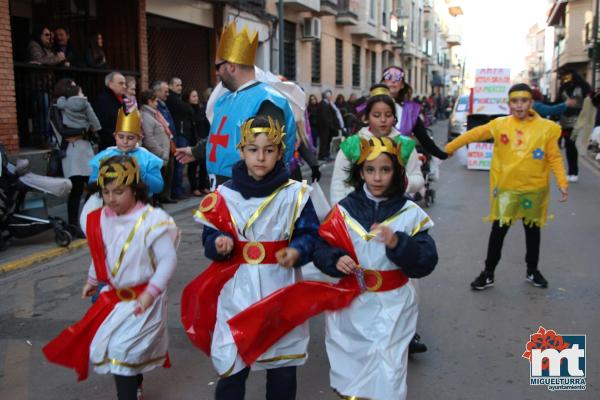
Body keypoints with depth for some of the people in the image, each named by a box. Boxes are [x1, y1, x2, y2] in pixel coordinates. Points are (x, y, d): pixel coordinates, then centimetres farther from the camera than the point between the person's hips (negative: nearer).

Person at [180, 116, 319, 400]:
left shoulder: (295, 194, -3)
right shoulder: (225, 195, -1)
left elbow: (310, 233, -2)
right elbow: (210, 238, 2)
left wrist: (297, 252, -22)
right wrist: (219, 244, -21)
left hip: (280, 288, 0)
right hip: (237, 290, 0)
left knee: (283, 366, 15)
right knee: (231, 365, 7)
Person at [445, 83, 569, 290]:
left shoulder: (546, 127, -6)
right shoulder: (499, 125, -5)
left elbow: (554, 158, -4)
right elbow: (473, 134, 2)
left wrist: (562, 182, -13)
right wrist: (448, 148, 4)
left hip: (535, 189, 1)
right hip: (506, 188, -1)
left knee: (532, 230, 16)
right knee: (498, 230, 5)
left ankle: (532, 271, 34)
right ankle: (488, 273, 16)